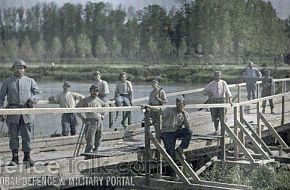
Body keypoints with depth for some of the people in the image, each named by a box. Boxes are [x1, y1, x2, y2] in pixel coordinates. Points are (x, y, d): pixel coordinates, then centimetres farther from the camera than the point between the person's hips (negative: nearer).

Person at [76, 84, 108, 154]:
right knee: (90, 144, -10)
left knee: (97, 143, 9)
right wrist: (82, 118, -3)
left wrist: (102, 115, 18)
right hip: (91, 123, -5)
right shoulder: (85, 100, -1)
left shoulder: (99, 101, 12)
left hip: (99, 122, 5)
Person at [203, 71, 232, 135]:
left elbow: (227, 92, 6)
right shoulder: (211, 84, 5)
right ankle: (216, 130, 18)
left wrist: (230, 100, -1)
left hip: (221, 101, -1)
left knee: (222, 117, -3)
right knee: (215, 117, 5)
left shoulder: (223, 83, 3)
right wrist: (208, 93, -6)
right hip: (213, 101, 1)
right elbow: (205, 90, 14)